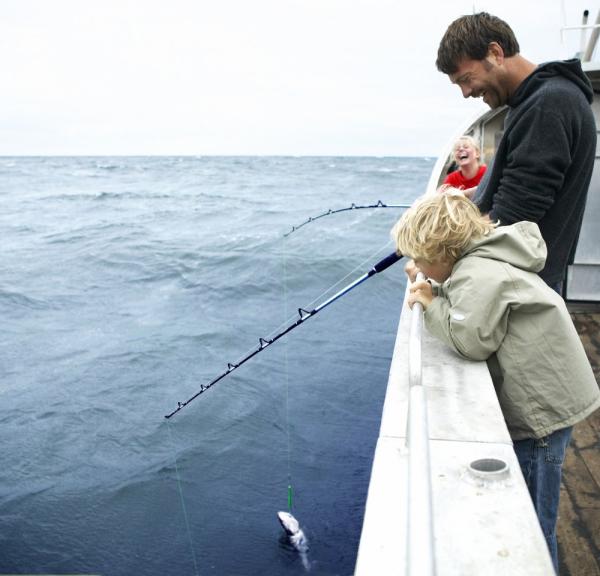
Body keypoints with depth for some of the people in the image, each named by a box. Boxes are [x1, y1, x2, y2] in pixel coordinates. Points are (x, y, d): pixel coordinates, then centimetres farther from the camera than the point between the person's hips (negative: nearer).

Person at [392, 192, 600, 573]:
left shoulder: (479, 273, -22)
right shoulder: (482, 259, 7)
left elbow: (471, 339, -31)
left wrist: (434, 305, -17)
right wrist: (438, 295, 0)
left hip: (543, 407, -10)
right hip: (542, 398, 10)